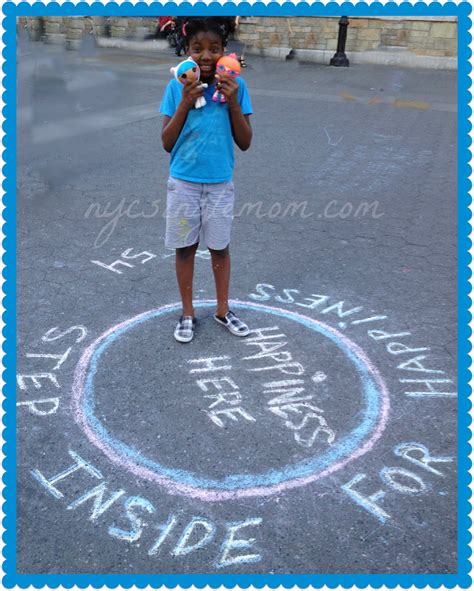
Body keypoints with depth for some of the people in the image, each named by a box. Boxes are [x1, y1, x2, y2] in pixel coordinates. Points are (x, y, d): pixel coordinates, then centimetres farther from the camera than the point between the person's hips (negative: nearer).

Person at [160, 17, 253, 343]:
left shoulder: (236, 85, -5)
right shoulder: (177, 86, -6)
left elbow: (245, 143, -5)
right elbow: (167, 143, -7)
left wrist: (233, 104, -18)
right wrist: (185, 103, -18)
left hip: (220, 184, 0)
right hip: (183, 182, 0)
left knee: (220, 247, 11)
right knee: (185, 247, 10)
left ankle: (223, 309, 29)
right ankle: (187, 312, 25)